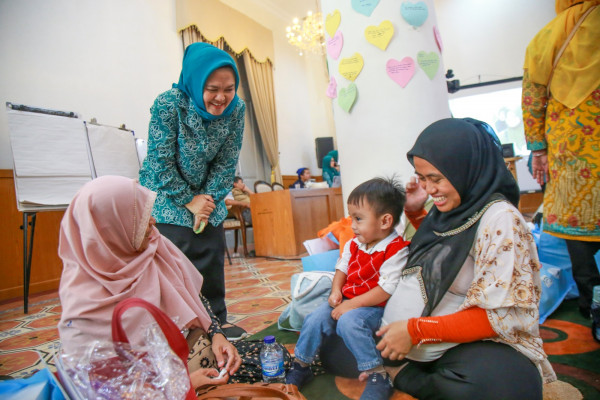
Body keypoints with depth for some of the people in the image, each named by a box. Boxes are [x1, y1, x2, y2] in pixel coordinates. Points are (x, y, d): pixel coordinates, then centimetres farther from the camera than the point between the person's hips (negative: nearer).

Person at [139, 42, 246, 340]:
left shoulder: (236, 109, -13)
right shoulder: (168, 104, -23)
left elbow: (226, 162, -6)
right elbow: (161, 162, -19)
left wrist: (209, 198, -13)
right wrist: (189, 201, -16)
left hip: (206, 195, 4)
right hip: (166, 194, -4)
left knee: (212, 256, 6)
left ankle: (216, 321, 21)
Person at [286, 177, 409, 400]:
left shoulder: (396, 250, -18)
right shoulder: (354, 244, 5)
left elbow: (385, 290, -22)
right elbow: (342, 268, 17)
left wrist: (351, 305, -23)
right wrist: (335, 291, -3)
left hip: (373, 307, -7)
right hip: (345, 301, 7)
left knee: (349, 322, -33)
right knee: (315, 319, -8)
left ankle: (378, 376, -19)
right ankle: (300, 367, 13)